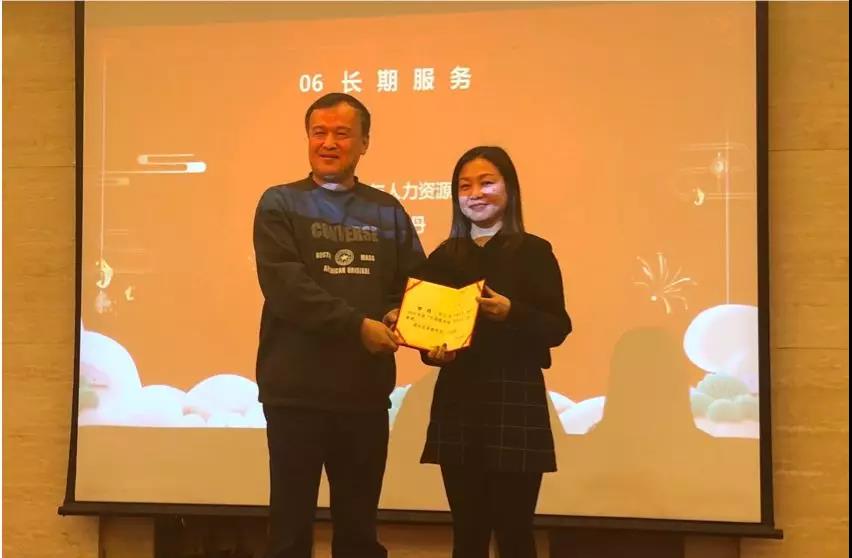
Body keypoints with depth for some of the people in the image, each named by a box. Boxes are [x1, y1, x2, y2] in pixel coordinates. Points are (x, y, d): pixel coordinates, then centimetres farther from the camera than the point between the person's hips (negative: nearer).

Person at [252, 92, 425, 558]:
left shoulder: (387, 211, 11)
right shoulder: (280, 204, 1)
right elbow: (285, 287, -12)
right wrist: (357, 325, -18)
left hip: (367, 391, 3)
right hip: (297, 390, -3)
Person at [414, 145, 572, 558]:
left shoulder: (533, 251, 0)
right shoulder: (443, 257, 11)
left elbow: (558, 327, -5)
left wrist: (512, 313, -21)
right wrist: (432, 350, -8)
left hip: (515, 400, -3)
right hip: (456, 400, 4)